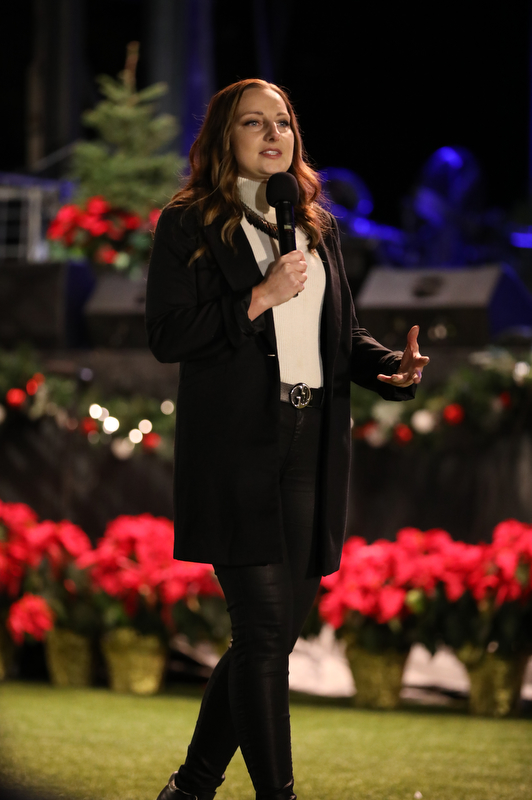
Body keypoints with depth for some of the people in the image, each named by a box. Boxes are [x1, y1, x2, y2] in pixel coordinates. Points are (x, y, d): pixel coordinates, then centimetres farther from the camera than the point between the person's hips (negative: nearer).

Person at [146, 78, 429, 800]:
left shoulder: (316, 225, 18)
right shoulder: (189, 224, 0)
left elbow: (342, 332, 21)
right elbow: (167, 335, -8)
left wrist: (391, 367, 1)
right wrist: (262, 298, -13)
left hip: (313, 448, 6)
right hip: (236, 451, -6)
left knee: (279, 628, 8)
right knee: (264, 630, -9)